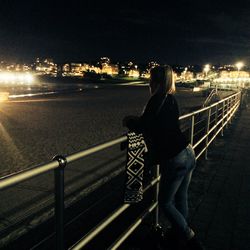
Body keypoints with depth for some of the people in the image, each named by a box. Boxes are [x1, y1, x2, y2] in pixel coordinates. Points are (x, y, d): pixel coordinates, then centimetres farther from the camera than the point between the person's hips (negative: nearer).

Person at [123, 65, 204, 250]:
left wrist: (128, 121, 5)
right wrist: (137, 120, 19)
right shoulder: (171, 99, 10)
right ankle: (181, 234, 38)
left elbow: (141, 127, -14)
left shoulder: (157, 99, -14)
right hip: (189, 154, 8)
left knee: (166, 202, 8)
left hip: (174, 160, -8)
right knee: (181, 198, 22)